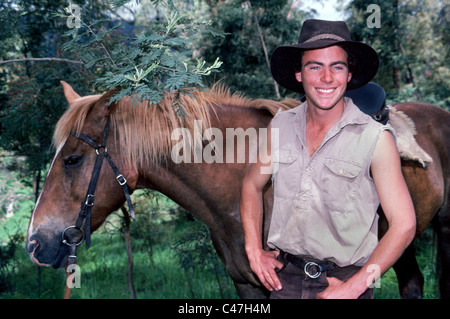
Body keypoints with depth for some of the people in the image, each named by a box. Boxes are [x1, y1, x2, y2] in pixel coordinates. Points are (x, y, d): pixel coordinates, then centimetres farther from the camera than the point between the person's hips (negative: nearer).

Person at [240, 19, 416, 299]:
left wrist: (353, 288, -16)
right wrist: (255, 251, 3)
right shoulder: (280, 126, -3)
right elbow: (252, 185, 12)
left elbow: (403, 225, -14)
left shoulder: (376, 138, -14)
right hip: (284, 277, 3)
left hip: (345, 279, -3)